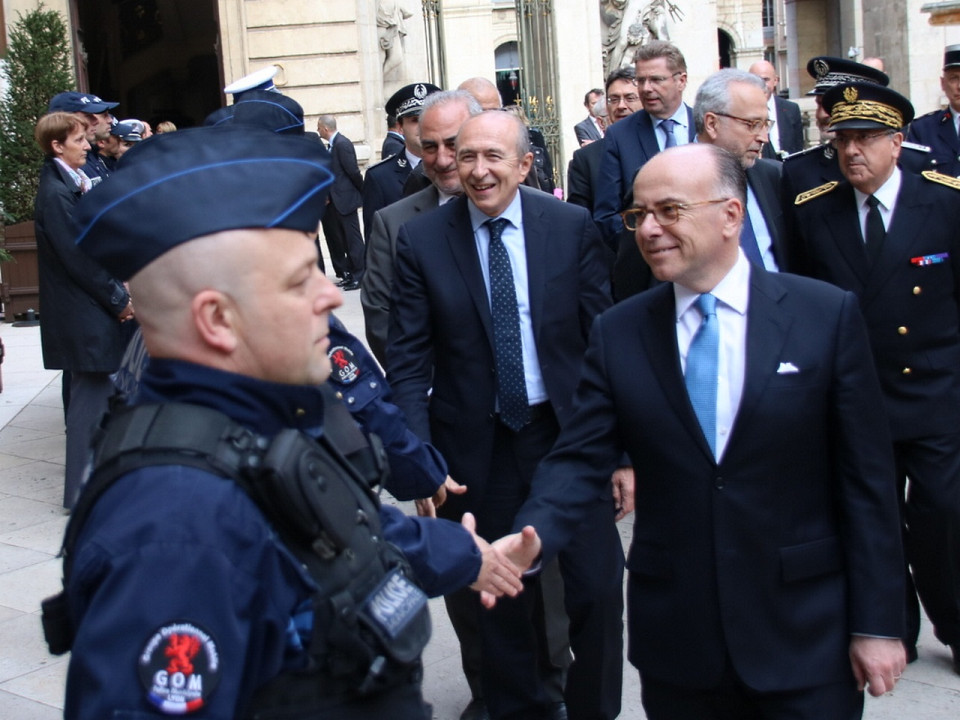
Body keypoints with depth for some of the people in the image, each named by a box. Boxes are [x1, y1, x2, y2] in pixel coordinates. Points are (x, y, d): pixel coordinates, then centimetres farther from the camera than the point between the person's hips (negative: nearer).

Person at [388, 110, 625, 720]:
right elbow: (408, 360, -4)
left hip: (572, 433, 0)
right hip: (479, 447, 0)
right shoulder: (421, 239, -4)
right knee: (502, 600, 14)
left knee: (597, 590, 8)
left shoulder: (573, 227, -3)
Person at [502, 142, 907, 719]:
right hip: (675, 636, 2)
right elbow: (580, 460, -4)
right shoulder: (617, 334, 1)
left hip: (806, 637, -2)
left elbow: (866, 478, -4)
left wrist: (878, 622, -4)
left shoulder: (828, 316, -6)